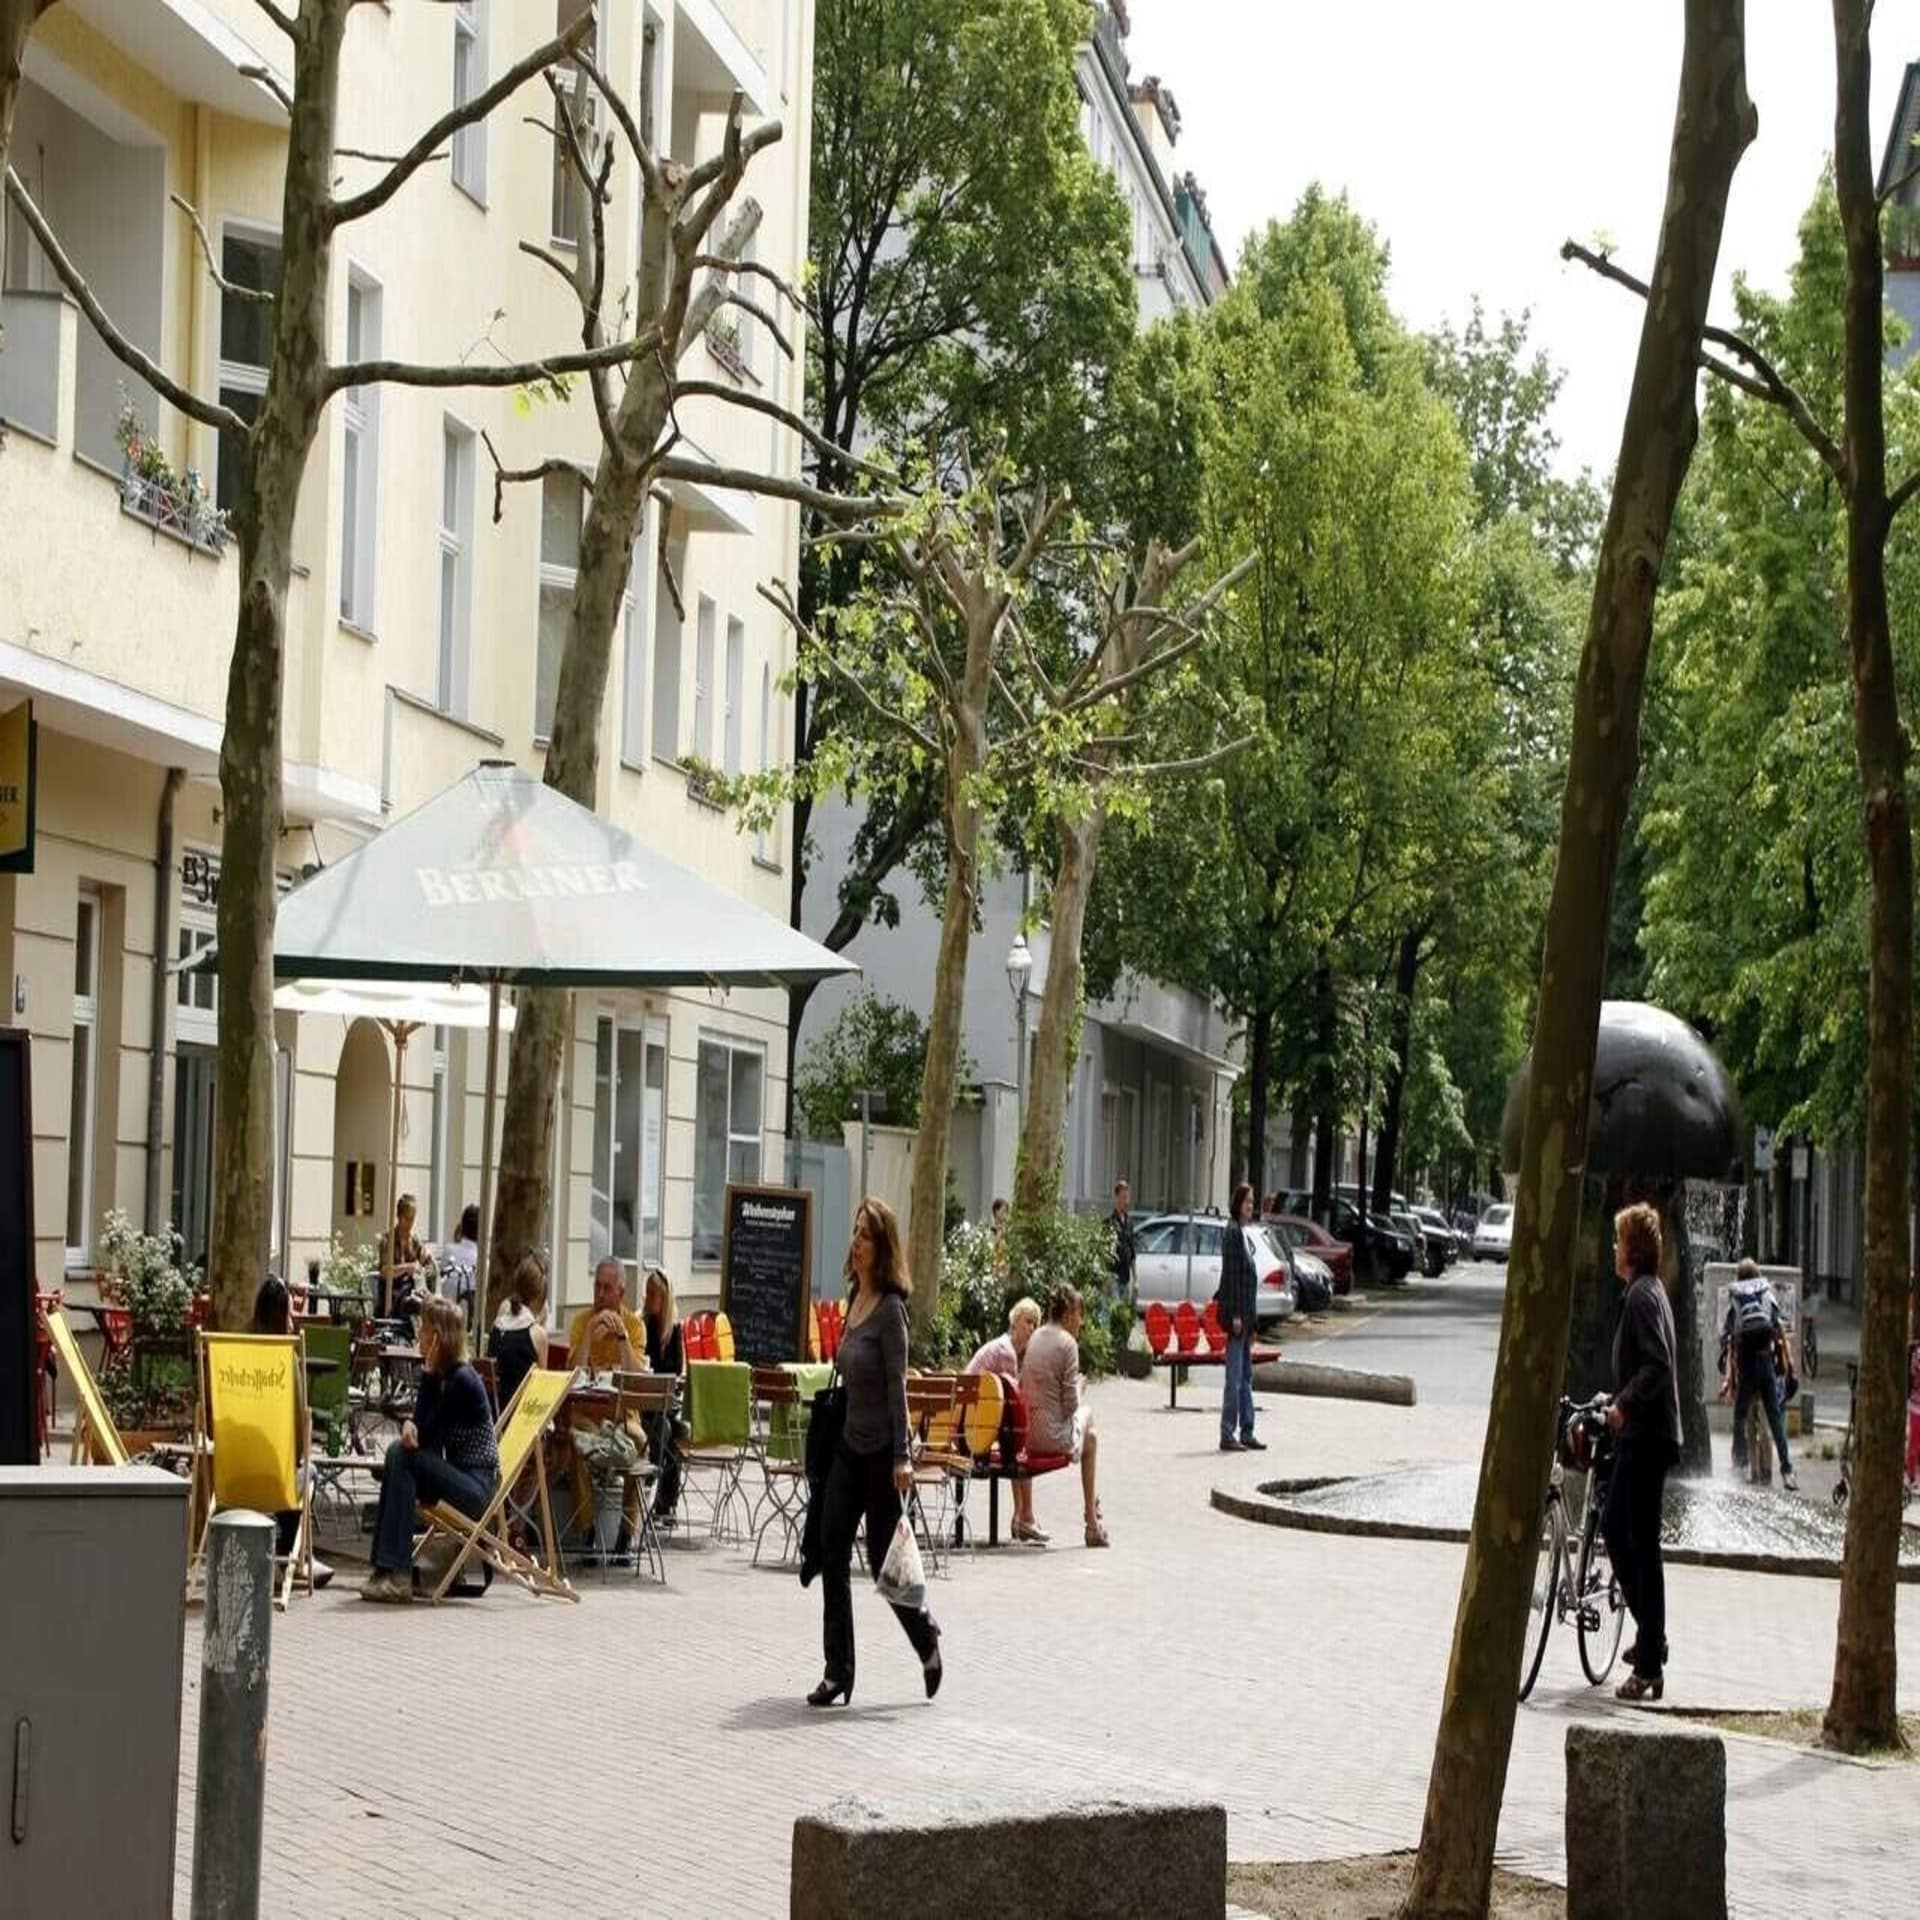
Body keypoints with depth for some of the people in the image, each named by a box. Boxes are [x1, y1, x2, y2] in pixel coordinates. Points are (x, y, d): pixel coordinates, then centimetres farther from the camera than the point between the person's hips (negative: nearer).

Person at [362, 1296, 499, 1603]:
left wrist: (429, 1372, -18)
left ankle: (396, 1573, -22)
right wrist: (409, 1426, -16)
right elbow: (420, 1427, 9)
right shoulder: (440, 1376, 9)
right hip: (457, 1478, 8)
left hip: (478, 1488, -8)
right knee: (398, 1451, -8)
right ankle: (387, 1567, -11)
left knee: (404, 1456, -20)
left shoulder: (461, 1381, -17)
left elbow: (426, 1436, -17)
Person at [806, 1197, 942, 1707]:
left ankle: (927, 1640, 28)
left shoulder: (890, 1309, -15)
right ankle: (837, 1672, 1)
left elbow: (897, 1387, -18)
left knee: (882, 1562, 3)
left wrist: (902, 1458, -22)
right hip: (849, 1445, 7)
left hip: (882, 1450, -7)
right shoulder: (854, 1299, 8)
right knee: (832, 1555, -1)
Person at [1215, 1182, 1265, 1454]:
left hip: (1245, 1312, 10)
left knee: (1246, 1376, 12)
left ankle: (1246, 1434, 16)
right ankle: (1227, 1435, -5)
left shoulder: (1244, 1232, 15)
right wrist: (1235, 1314, -20)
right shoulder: (1233, 1232, -13)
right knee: (1235, 1375, -7)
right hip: (1236, 1310, -10)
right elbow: (1231, 1274, -17)